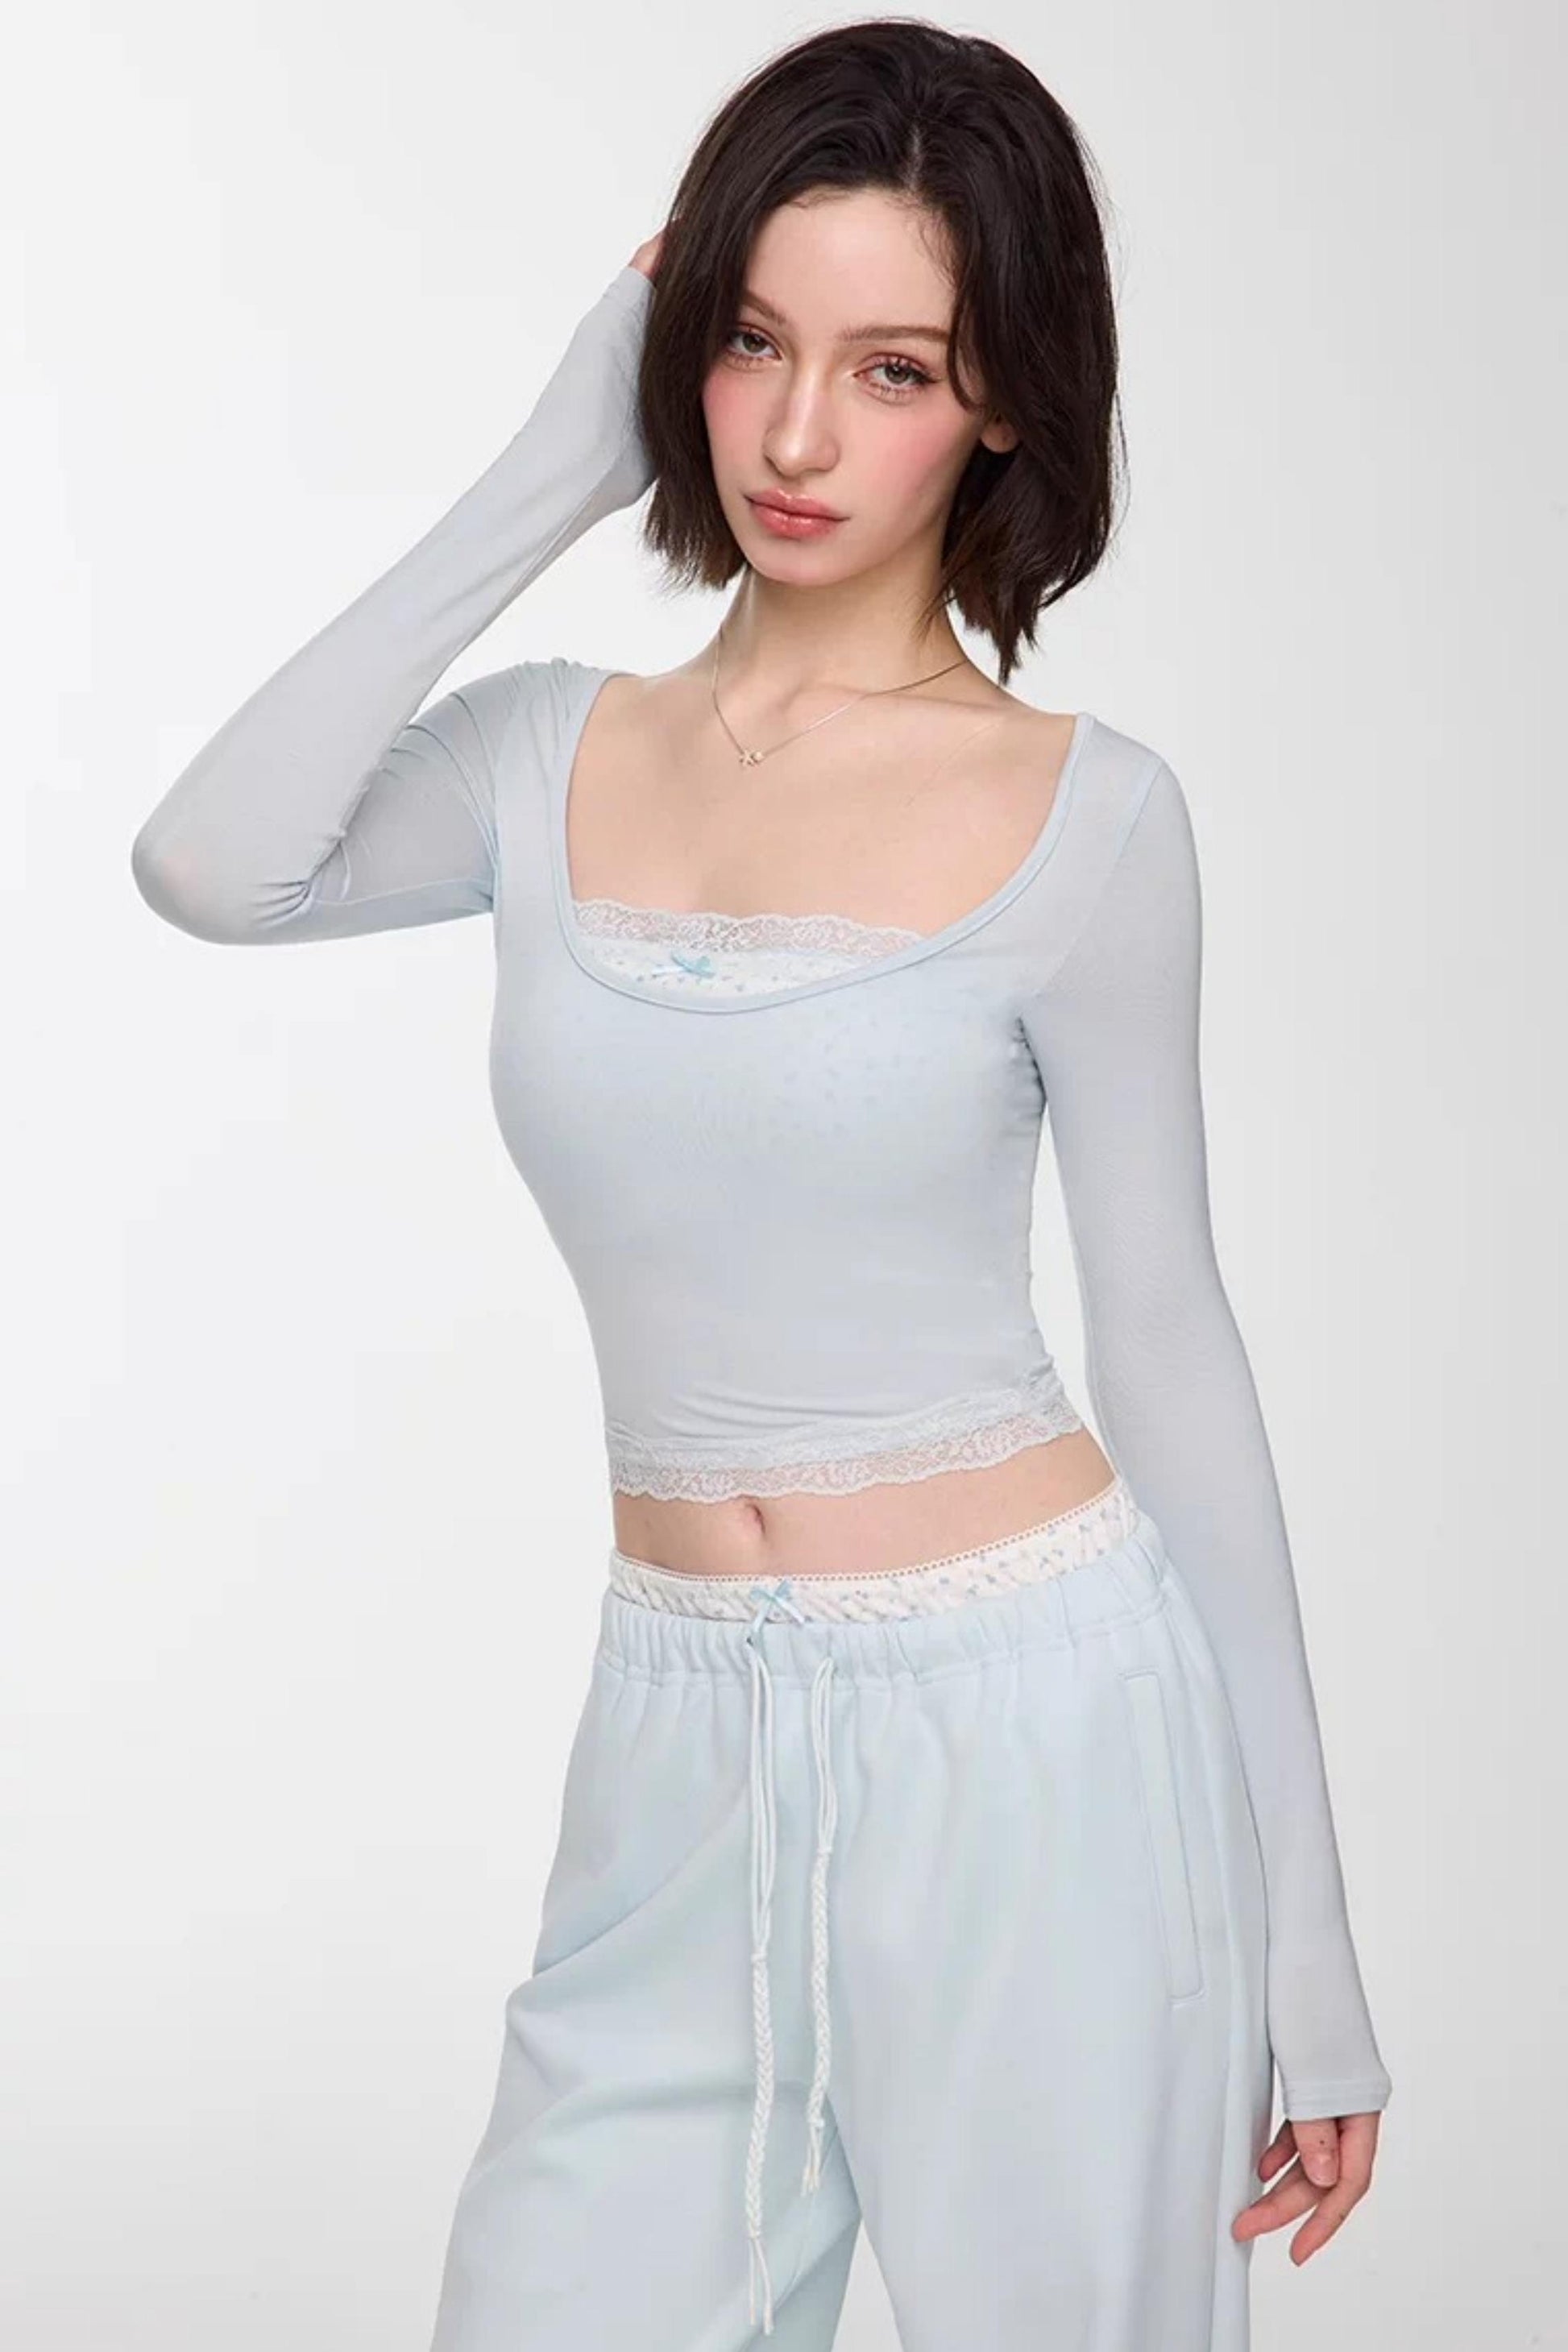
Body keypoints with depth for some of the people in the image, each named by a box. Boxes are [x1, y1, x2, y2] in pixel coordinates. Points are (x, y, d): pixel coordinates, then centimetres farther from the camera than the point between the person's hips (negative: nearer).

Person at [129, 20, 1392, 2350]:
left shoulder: (1085, 814, -4)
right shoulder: (552, 758, 6)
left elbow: (1167, 1343, 0)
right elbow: (208, 868, -14)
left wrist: (1304, 1921, 0)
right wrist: (549, 476, -5)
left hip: (1029, 1725, -3)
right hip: (683, 1746, 3)